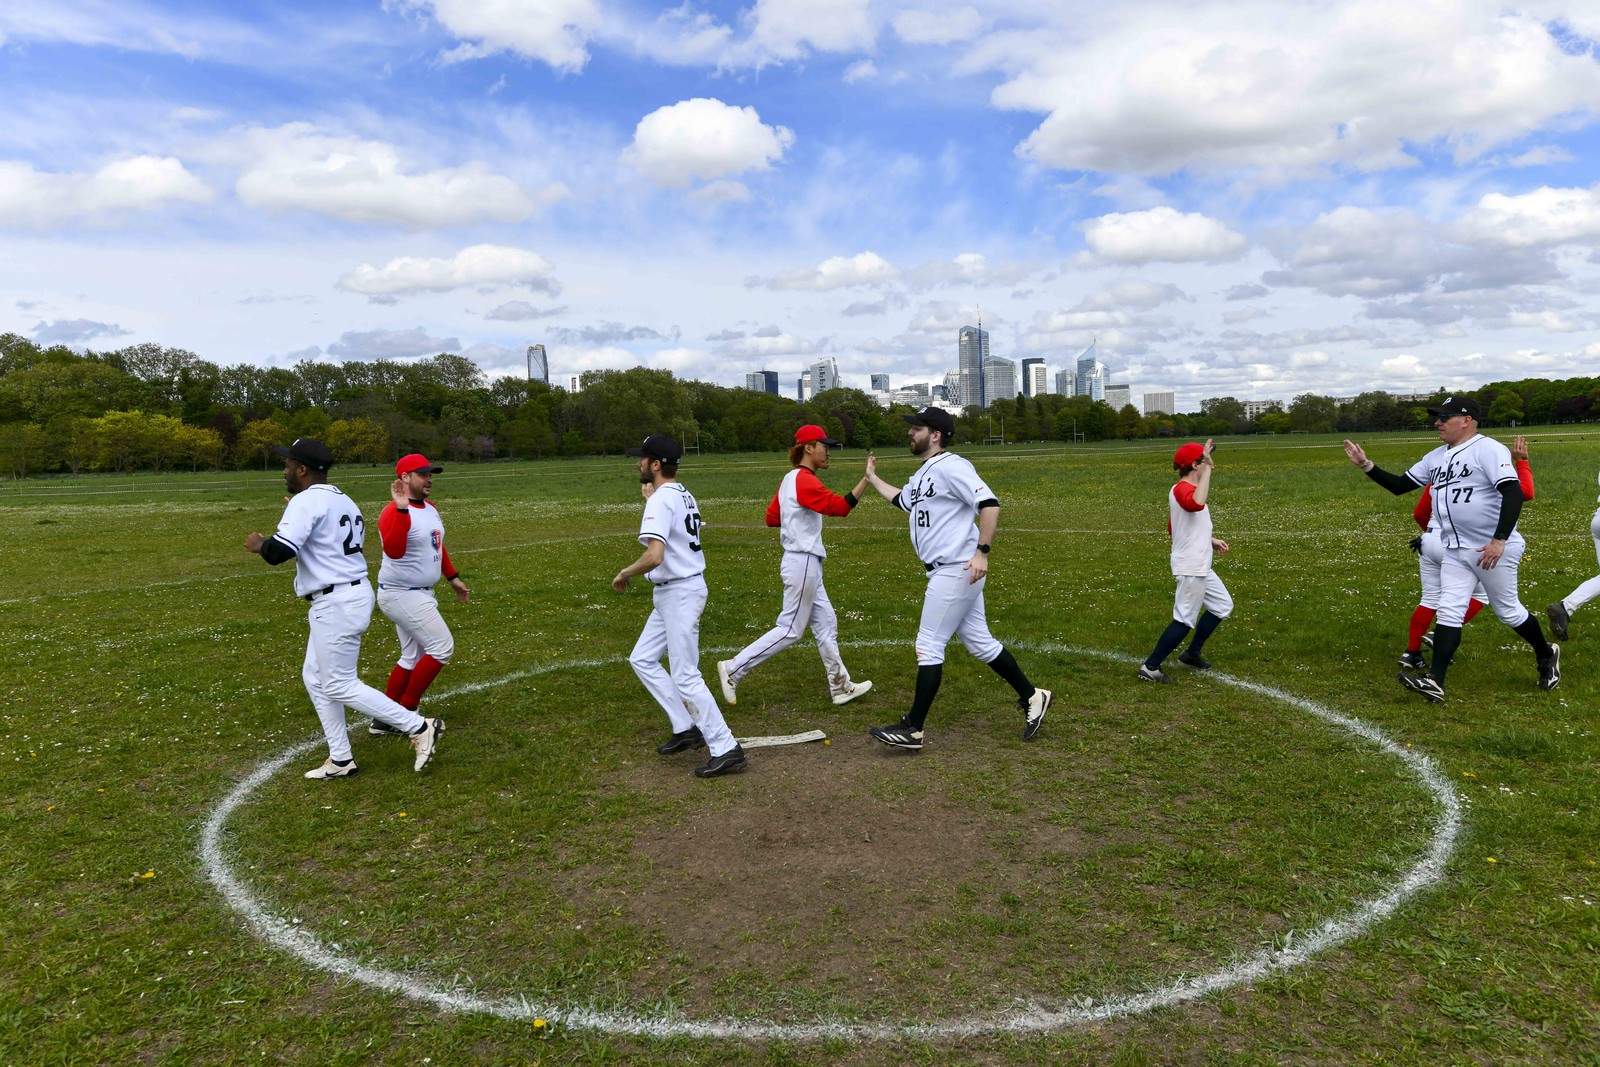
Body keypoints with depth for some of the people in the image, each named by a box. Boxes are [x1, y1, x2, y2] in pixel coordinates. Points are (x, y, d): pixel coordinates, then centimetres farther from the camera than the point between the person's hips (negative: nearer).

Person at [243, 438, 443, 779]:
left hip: (336, 604, -10)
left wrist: (259, 544, -4)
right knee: (315, 677, 18)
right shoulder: (344, 501, 14)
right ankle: (340, 760, 22)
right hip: (353, 594, 10)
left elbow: (280, 551, -26)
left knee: (340, 685, -2)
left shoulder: (306, 501, -15)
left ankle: (419, 728, -1)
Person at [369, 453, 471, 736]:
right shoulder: (393, 512, -20)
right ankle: (406, 712, 3)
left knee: (414, 657, 15)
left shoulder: (430, 509, 10)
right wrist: (402, 509, -39)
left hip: (420, 595, 10)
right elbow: (393, 551, -38)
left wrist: (453, 577, 24)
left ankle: (384, 720, 25)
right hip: (401, 595, -10)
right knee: (442, 647, -9)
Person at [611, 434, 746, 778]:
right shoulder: (683, 495, 11)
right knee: (642, 659, 18)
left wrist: (624, 574, -14)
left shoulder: (661, 500, -19)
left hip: (679, 594, -10)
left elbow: (654, 555, -31)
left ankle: (726, 749, 1)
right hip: (672, 593, 10)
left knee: (685, 677, -5)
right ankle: (686, 728, 22)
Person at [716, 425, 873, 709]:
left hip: (803, 564, 10)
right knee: (790, 630, -2)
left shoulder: (790, 479, 12)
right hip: (803, 563, -10)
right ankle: (733, 669, 3)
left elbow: (771, 517, 16)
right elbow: (840, 506, -27)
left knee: (825, 624, 14)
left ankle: (841, 687, 22)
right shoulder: (805, 480, -17)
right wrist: (866, 478, -31)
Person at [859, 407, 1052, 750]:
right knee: (980, 642, 15)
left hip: (957, 571, -10)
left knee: (929, 646, -5)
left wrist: (982, 551, -28)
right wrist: (872, 478, 41)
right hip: (947, 573, 10)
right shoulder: (923, 473, 18)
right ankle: (1031, 697, 27)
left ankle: (912, 730, 2)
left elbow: (989, 503, -22)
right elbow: (902, 500, 37)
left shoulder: (949, 466, -13)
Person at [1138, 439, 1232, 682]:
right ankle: (1150, 666, -1)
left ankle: (1192, 654, 30)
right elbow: (1197, 504, -44)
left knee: (1222, 605, 21)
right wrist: (1208, 468, -38)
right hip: (1190, 568, -11)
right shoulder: (1182, 489, -19)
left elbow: (1174, 528, 23)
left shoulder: (1184, 490, 14)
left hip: (1201, 566, 11)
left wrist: (1211, 541, 23)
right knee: (1185, 619, -6)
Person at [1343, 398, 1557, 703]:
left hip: (1494, 550, -7)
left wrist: (1499, 540, -30)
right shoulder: (1436, 457, 12)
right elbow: (1399, 486, 15)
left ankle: (1546, 655, 35)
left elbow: (1514, 493, -22)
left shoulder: (1488, 449, -13)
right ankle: (1435, 682, -8)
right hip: (1454, 552, 7)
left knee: (1508, 611, 7)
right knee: (1449, 612, -2)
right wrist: (1366, 465, 2)